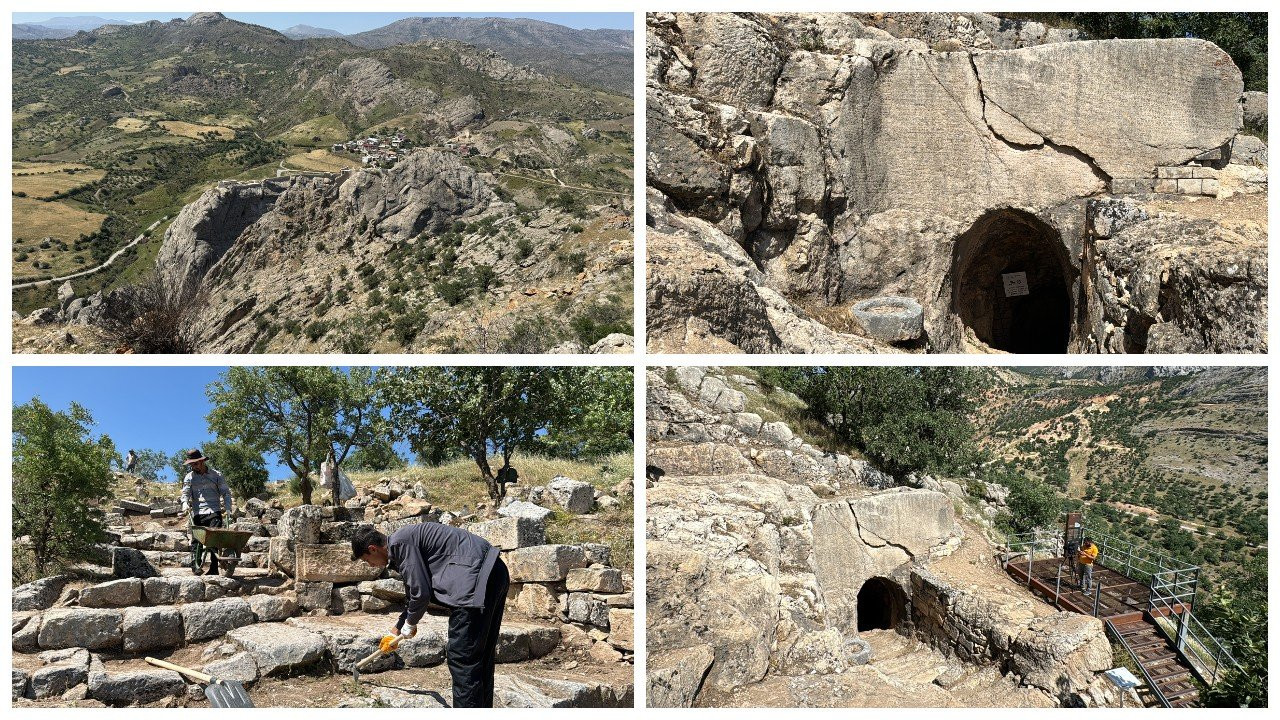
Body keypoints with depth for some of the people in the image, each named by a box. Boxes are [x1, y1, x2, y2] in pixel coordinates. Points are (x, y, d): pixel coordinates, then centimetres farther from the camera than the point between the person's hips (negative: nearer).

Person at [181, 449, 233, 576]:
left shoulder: (216, 475, 10)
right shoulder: (189, 477, 14)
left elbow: (226, 493, 10)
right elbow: (185, 493, 7)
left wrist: (228, 509, -2)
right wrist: (185, 505, -15)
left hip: (214, 512, -2)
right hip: (197, 514, 2)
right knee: (196, 540, -3)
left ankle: (214, 568, -11)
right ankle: (196, 565, 3)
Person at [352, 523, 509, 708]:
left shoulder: (400, 542, -7)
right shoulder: (406, 540, 24)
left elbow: (421, 592, -9)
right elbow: (413, 592, 40)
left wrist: (410, 623, 11)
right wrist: (399, 626, 54)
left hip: (476, 578, -10)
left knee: (462, 659, -5)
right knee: (482, 657, 17)